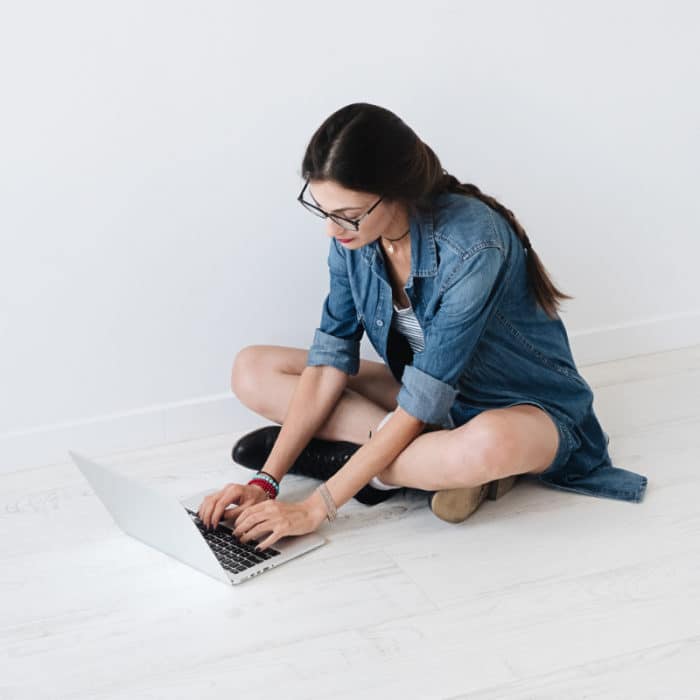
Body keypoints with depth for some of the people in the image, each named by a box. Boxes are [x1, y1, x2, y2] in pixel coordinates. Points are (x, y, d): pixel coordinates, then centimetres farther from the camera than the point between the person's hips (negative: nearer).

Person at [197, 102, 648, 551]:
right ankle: (446, 461, -16)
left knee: (489, 444, -45)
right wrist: (266, 482, -18)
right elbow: (329, 363, -9)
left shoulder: (472, 247, -32)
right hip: (423, 391, 8)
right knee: (252, 370, -7)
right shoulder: (355, 235, -12)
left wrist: (316, 508, -30)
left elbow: (421, 401, -31)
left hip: (523, 408, -8)